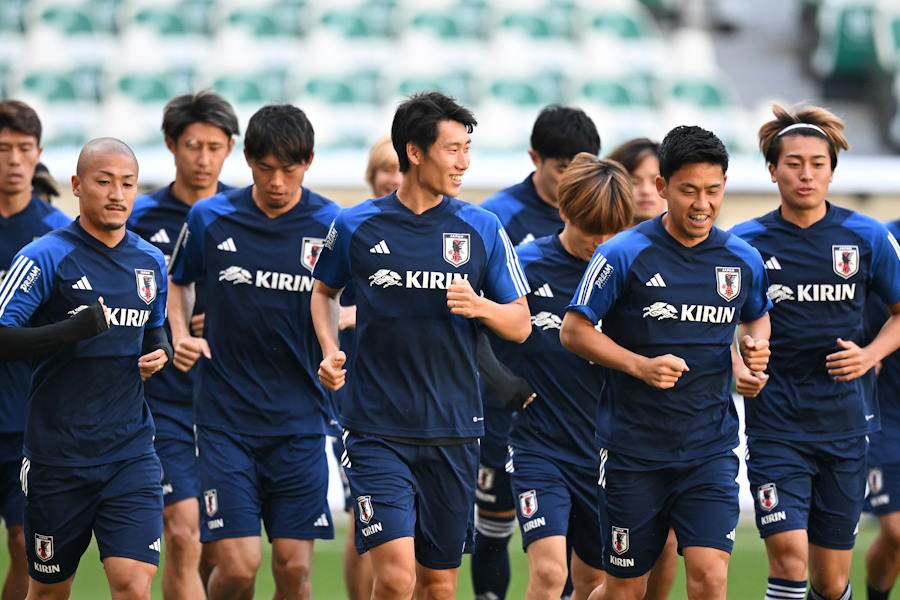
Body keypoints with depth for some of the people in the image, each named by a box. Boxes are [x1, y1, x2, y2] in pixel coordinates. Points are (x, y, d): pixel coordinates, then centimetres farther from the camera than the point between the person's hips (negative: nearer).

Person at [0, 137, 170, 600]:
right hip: (57, 454, -3)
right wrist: (72, 329, -26)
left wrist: (159, 352, 4)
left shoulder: (151, 262, 9)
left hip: (131, 452, 3)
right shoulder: (45, 257, -8)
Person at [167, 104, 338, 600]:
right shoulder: (209, 219, 1)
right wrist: (181, 336, 2)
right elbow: (178, 281, 19)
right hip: (225, 418, 0)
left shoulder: (332, 226, -2)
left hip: (300, 423, 0)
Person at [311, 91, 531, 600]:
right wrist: (330, 352, 4)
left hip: (453, 433, 2)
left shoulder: (482, 230, 3)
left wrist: (479, 306, -14)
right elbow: (324, 290, 20)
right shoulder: (356, 227, 1)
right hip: (377, 429, -2)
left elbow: (520, 325, 6)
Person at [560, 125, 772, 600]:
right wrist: (640, 366, -18)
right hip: (634, 450, -2)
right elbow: (573, 330, -6)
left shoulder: (743, 260, 4)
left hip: (712, 450, 2)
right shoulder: (624, 255, -9)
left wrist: (756, 346, 0)